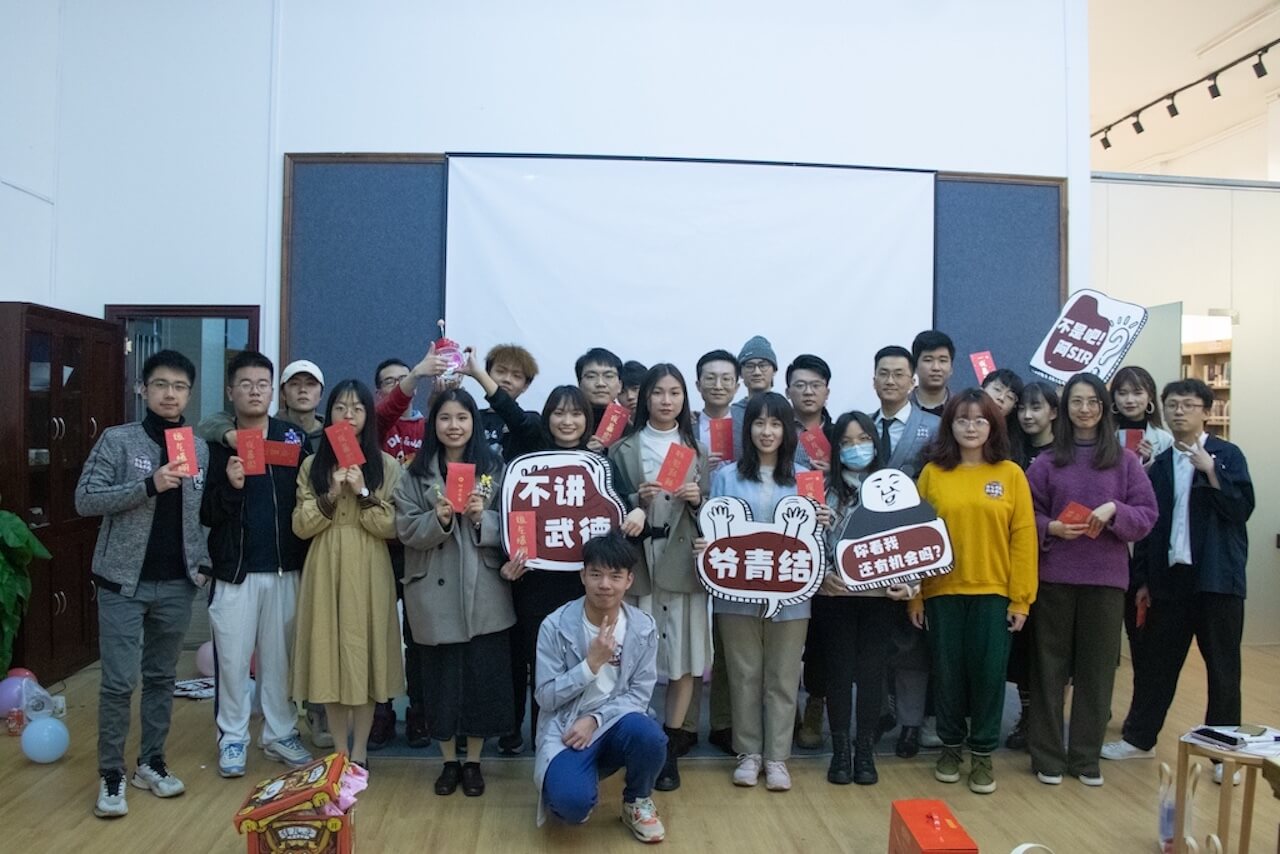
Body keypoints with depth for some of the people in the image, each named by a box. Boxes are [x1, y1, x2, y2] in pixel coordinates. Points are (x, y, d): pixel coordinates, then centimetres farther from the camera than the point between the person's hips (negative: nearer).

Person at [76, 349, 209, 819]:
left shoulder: (200, 449, 6)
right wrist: (149, 485, -23)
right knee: (119, 682, -2)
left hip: (176, 584, 4)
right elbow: (85, 500, -13)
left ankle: (151, 762, 26)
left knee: (161, 677, 13)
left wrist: (203, 562, 2)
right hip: (124, 581, -3)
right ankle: (111, 774, 13)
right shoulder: (117, 440, -6)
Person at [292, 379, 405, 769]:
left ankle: (360, 751, 15)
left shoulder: (386, 465, 2)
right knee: (330, 654, 4)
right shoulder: (312, 465, 7)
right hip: (325, 571, 2)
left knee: (364, 653, 2)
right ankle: (340, 750, 17)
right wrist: (331, 496, -13)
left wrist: (363, 494, -16)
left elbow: (391, 527, -4)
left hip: (368, 573, -1)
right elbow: (301, 526, 1)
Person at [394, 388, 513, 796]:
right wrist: (439, 519, -20)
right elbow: (406, 530, -4)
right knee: (441, 675, 8)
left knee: (483, 675, 5)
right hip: (435, 592, 0)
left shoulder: (494, 468, 4)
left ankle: (474, 761, 24)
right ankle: (449, 761, 26)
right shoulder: (416, 473, 3)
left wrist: (482, 518, -17)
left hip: (484, 592, 0)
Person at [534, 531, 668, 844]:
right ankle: (578, 792, 11)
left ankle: (637, 802, 1)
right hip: (566, 727, -2)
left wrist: (595, 719, -18)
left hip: (616, 723, 2)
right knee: (571, 803, -31)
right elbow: (546, 698, -9)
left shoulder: (644, 628, -4)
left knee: (648, 735, -33)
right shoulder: (555, 626, -10)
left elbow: (640, 694, -2)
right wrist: (591, 663, -21)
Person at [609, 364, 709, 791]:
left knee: (684, 656, 2)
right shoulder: (623, 448, 4)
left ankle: (670, 748, 15)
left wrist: (696, 499, -8)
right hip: (637, 561, -1)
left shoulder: (697, 449, 10)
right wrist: (637, 501, -14)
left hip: (683, 562, 2)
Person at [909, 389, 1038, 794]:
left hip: (993, 592, 0)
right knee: (947, 673, 9)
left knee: (989, 673, 5)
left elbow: (1023, 538, -1)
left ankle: (983, 753, 21)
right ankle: (951, 746, 27)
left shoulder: (1010, 474, 0)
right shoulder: (932, 473, 1)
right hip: (942, 591, 1)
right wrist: (914, 594, -1)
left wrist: (1021, 597, -5)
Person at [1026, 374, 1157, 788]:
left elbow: (1147, 515, 3)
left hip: (1106, 577, 1)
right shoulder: (1046, 462, 3)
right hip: (1054, 575, -1)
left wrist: (1114, 510, -15)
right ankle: (1047, 755, 15)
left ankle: (1086, 756, 20)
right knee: (1050, 665, 4)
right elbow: (1026, 516, 5)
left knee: (1097, 667, 7)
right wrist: (1051, 528, -14)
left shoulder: (1125, 461, 5)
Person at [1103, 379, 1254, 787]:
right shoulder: (1160, 465, 10)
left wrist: (1210, 469, -21)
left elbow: (1242, 508, -12)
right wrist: (1143, 578, 8)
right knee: (1155, 660, 9)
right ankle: (1139, 737, 22)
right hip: (1170, 576, 4)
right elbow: (1149, 523, 10)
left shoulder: (1226, 455, -1)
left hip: (1217, 577, -3)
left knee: (1222, 666, 5)